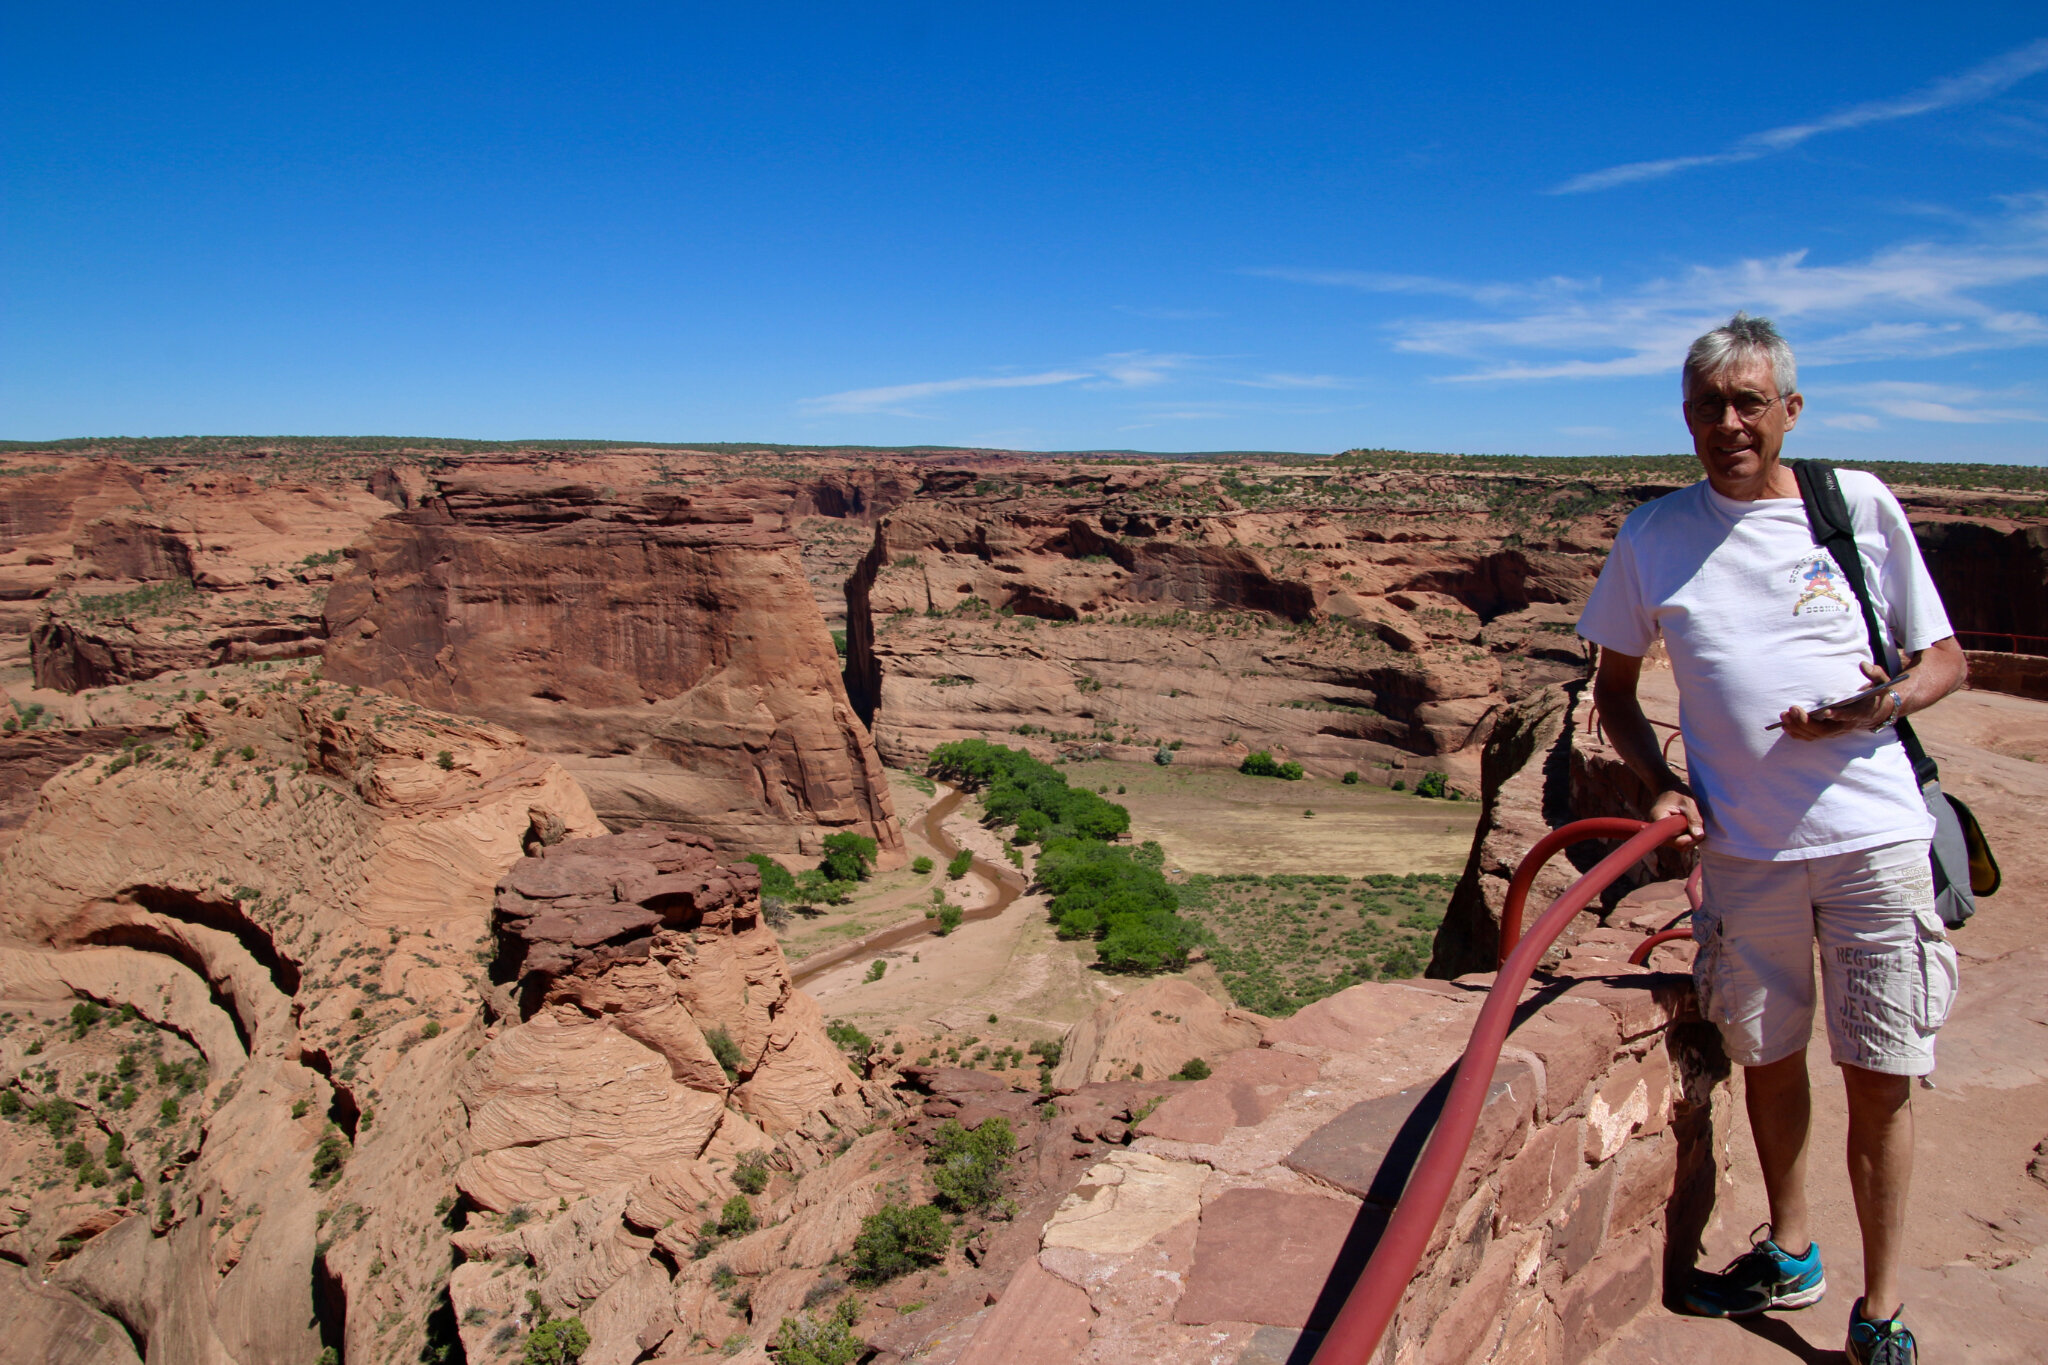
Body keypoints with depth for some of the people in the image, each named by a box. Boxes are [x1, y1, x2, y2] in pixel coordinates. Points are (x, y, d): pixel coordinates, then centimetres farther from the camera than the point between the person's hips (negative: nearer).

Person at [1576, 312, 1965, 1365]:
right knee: (1768, 1058, 15)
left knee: (1880, 1075, 4)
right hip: (1743, 844, 1)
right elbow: (1615, 687, 11)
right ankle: (1790, 1255, 38)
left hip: (1875, 833, -1)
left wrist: (1885, 703, -13)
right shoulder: (1654, 536, 3)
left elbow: (1945, 657, 8)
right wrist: (1660, 781, -5)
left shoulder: (1860, 504, 1)